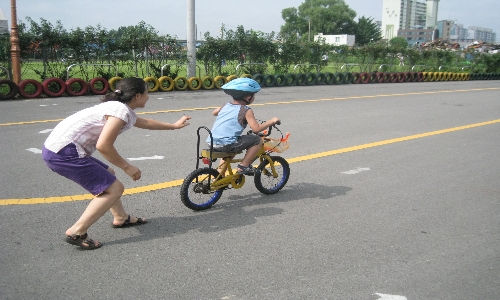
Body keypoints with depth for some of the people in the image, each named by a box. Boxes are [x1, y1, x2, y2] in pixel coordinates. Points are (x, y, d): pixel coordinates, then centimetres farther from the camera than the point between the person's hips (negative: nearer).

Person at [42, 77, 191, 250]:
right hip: (65, 153, -11)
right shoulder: (122, 111, -13)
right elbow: (103, 146, -21)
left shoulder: (119, 107, 18)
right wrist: (127, 167, -9)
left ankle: (121, 218, 36)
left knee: (108, 175, 24)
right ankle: (77, 233, -4)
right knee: (114, 188, -5)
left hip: (57, 149, 11)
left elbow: (145, 123, 37)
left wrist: (174, 126, 46)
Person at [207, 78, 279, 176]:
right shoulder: (246, 110, -4)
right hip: (225, 144, -8)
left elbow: (214, 112, 36)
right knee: (257, 140, -1)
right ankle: (244, 166, 3)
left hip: (212, 142, 8)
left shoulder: (227, 105, 16)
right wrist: (272, 121, -2)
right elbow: (256, 128, -12)